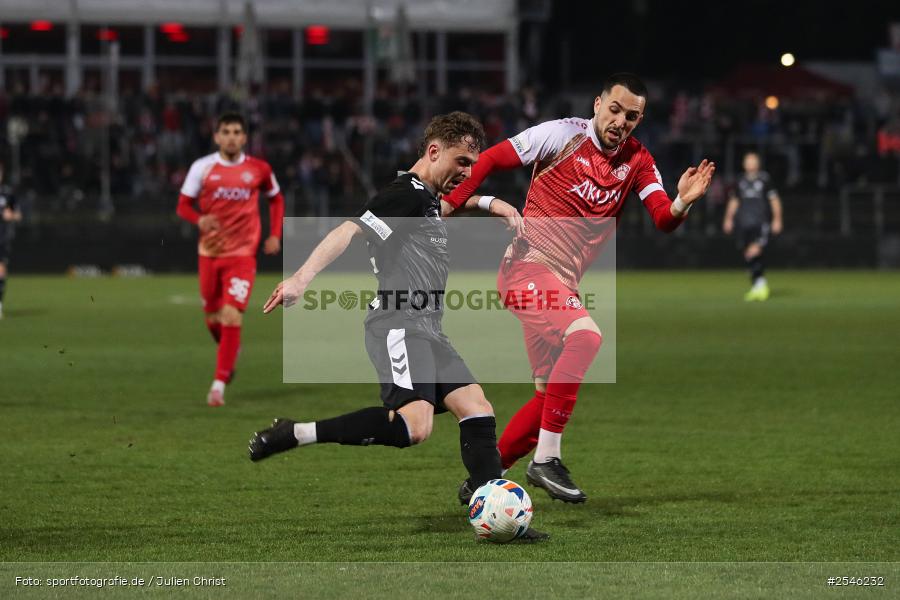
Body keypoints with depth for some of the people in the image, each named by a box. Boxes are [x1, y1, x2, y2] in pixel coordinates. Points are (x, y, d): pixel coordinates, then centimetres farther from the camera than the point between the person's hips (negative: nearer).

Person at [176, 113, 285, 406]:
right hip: (210, 252, 2)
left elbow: (276, 199, 15)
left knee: (232, 317, -15)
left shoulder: (258, 169, -1)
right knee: (213, 318, 12)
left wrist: (275, 235, 4)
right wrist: (199, 220, -22)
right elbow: (183, 205, -1)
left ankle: (219, 384, -12)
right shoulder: (202, 167, -3)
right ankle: (230, 358, 44)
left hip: (242, 253, -2)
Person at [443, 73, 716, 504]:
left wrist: (682, 203, -26)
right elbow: (490, 159, -1)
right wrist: (451, 203, -7)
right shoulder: (562, 135, -6)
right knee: (586, 335, -32)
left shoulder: (637, 162, 8)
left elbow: (663, 219, -4)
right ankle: (546, 459, -28)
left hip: (562, 283, 8)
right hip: (529, 264, -8)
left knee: (551, 396, 10)